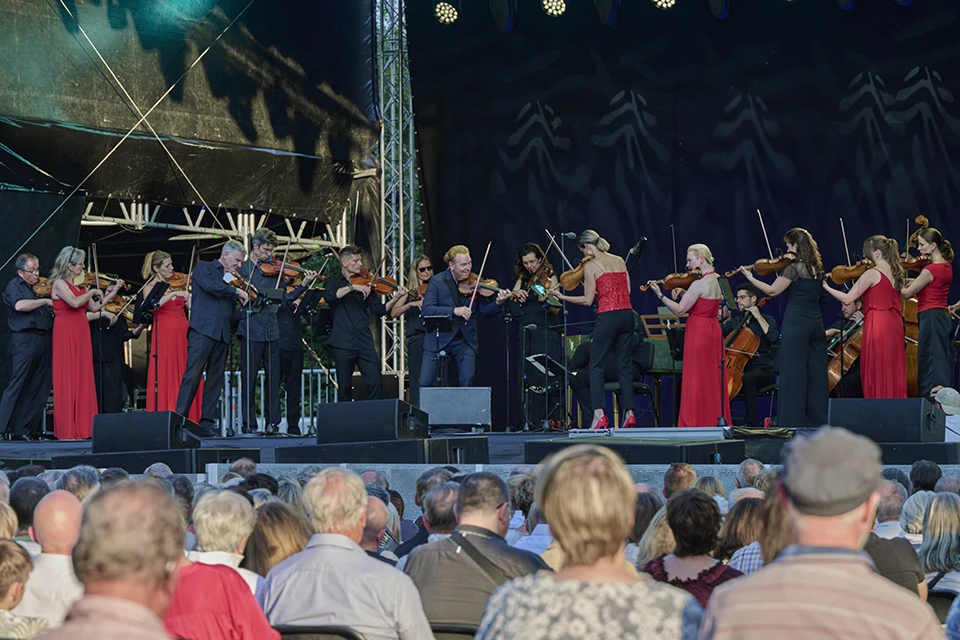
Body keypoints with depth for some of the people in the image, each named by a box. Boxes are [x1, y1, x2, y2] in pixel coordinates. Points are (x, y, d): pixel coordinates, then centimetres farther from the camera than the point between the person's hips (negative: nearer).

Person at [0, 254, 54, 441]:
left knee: (38, 387, 4)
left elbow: (50, 312, 21)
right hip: (24, 340, -7)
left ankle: (28, 429, 7)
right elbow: (19, 305, -22)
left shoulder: (38, 287, 20)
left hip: (42, 340, 7)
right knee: (17, 385, -8)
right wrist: (45, 301, -17)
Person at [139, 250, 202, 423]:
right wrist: (174, 294, -24)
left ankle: (189, 419, -1)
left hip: (184, 335, 4)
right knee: (165, 380, -7)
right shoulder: (149, 288, 4)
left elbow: (192, 306, 8)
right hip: (164, 336, -4)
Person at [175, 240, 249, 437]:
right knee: (193, 375, -12)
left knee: (215, 380, 2)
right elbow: (210, 285, -14)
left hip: (222, 333, 6)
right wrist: (236, 291, -8)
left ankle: (207, 424, 3)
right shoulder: (203, 267, 8)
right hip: (203, 330, -6)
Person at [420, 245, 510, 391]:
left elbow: (484, 311, 1)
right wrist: (454, 311, -28)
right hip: (438, 339, -2)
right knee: (425, 383, -3)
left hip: (465, 341, 2)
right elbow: (426, 310, -17)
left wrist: (498, 303, -20)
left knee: (467, 382, -7)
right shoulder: (437, 282, -7)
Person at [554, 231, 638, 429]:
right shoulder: (619, 261, 12)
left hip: (607, 317, -6)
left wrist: (562, 297, 5)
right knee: (625, 366, 11)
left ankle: (599, 415, -9)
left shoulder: (590, 266, -4)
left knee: (596, 366, 1)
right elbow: (627, 290, 14)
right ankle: (629, 413, 6)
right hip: (627, 315, 6)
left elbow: (588, 300, -4)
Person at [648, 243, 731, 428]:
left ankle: (695, 422, -3)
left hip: (698, 332, -9)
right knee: (713, 378, 12)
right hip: (714, 330, 9)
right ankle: (716, 418, 15)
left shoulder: (699, 284, -18)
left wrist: (659, 294, -14)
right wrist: (683, 294, 4)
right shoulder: (717, 280, 8)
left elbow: (680, 310, -16)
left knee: (695, 381, -4)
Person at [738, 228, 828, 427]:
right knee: (816, 372, 9)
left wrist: (749, 277, 4)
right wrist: (782, 276, 16)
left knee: (793, 372, -3)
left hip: (796, 323, -7)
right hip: (816, 322, 7)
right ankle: (817, 417, 12)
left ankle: (792, 419, -3)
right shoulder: (817, 267, 10)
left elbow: (772, 290, -7)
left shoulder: (794, 267, -11)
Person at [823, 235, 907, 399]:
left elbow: (847, 298, -11)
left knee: (876, 374, -3)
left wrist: (826, 287, -1)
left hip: (877, 324, -7)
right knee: (893, 372, 9)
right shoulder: (895, 273, 11)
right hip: (894, 325, 7)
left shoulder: (872, 274, -10)